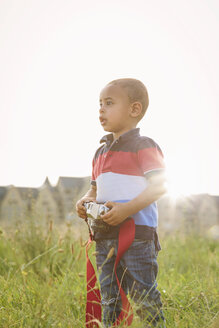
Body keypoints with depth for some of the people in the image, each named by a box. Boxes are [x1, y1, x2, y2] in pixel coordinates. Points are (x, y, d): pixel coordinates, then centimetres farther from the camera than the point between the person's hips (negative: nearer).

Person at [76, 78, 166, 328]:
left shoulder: (143, 146, -6)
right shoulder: (101, 153, 18)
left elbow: (159, 185, -15)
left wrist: (127, 208, -25)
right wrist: (85, 201, 2)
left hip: (137, 234, -7)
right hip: (104, 236, 7)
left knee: (143, 296, -2)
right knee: (109, 298, 12)